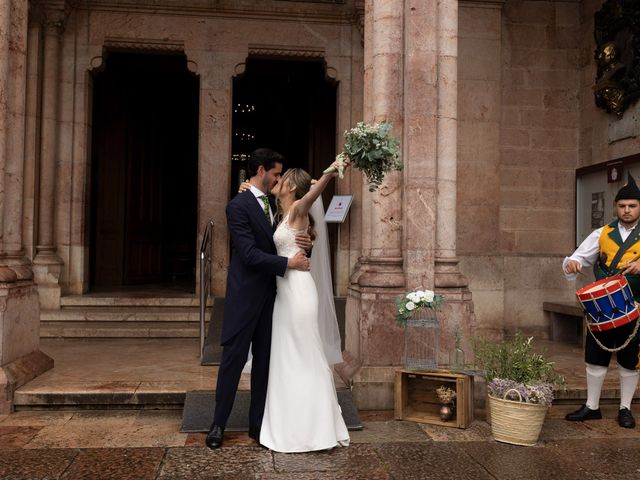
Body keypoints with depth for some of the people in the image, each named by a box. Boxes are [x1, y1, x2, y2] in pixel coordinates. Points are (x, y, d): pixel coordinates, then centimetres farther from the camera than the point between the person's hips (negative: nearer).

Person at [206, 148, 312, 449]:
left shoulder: (273, 205, 11)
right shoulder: (238, 205, -11)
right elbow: (249, 254, -19)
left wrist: (303, 244, -4)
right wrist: (288, 263, -19)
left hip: (269, 295, 7)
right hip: (245, 295, -7)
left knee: (264, 359, 10)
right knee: (234, 358, 1)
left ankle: (257, 422, 20)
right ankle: (218, 424, 14)